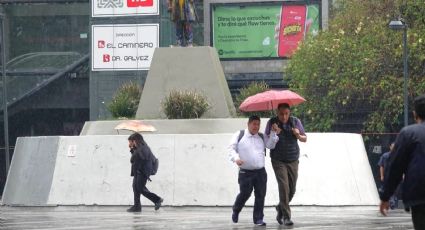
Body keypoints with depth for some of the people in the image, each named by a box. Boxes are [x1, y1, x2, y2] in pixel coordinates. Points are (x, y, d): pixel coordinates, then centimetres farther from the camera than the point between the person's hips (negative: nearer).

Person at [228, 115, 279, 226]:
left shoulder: (262, 137, 13)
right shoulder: (239, 135, 3)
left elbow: (271, 144, 0)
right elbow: (232, 148, 1)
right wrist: (236, 158, -17)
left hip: (260, 172, 3)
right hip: (245, 172, -3)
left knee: (260, 195, -2)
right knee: (245, 194, -1)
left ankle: (258, 218, 6)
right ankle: (236, 211, 28)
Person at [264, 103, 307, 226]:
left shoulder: (295, 121, -2)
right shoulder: (272, 123, -7)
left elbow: (305, 139, 6)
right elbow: (266, 141, -7)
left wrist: (298, 135, -17)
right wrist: (274, 133, -26)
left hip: (293, 160, 3)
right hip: (278, 160, -3)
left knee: (292, 190, 6)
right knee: (284, 187, -15)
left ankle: (280, 208, 33)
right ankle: (286, 216, -12)